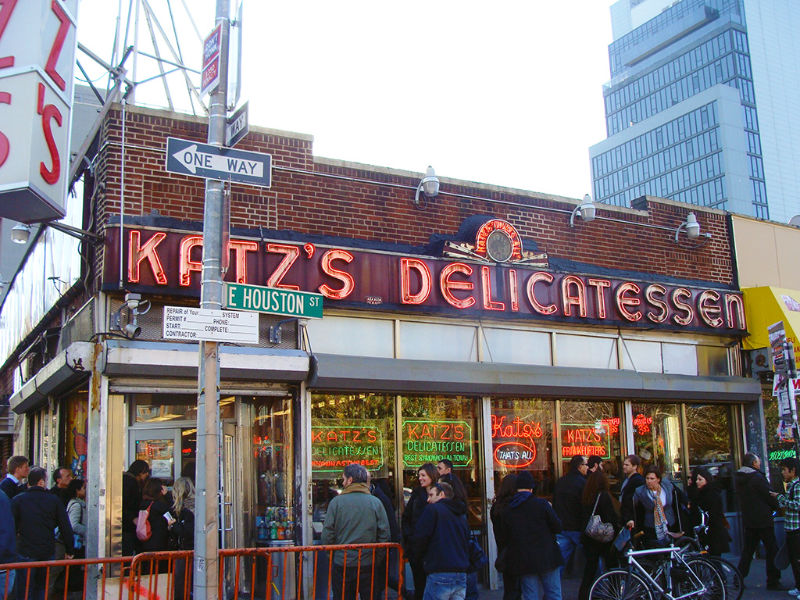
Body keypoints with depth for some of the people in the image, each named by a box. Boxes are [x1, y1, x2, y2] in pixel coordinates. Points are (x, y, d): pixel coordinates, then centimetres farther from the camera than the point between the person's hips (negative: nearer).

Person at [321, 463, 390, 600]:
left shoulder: (336, 502, -7)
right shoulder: (376, 502, -4)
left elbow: (327, 535, -7)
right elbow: (384, 534, -4)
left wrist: (332, 556, 8)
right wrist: (378, 559, 7)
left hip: (342, 566, -1)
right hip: (369, 565, 1)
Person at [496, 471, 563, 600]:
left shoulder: (506, 511, 0)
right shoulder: (542, 504, -9)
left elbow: (503, 540, 5)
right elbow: (558, 527, -6)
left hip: (523, 562, 2)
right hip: (547, 558, -2)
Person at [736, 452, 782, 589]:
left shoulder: (738, 478, 6)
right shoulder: (757, 477, -17)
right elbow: (769, 496, -12)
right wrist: (777, 506, 9)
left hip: (747, 520, 7)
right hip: (763, 519, -7)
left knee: (747, 550, 13)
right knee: (771, 550, 3)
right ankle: (773, 581, 7)